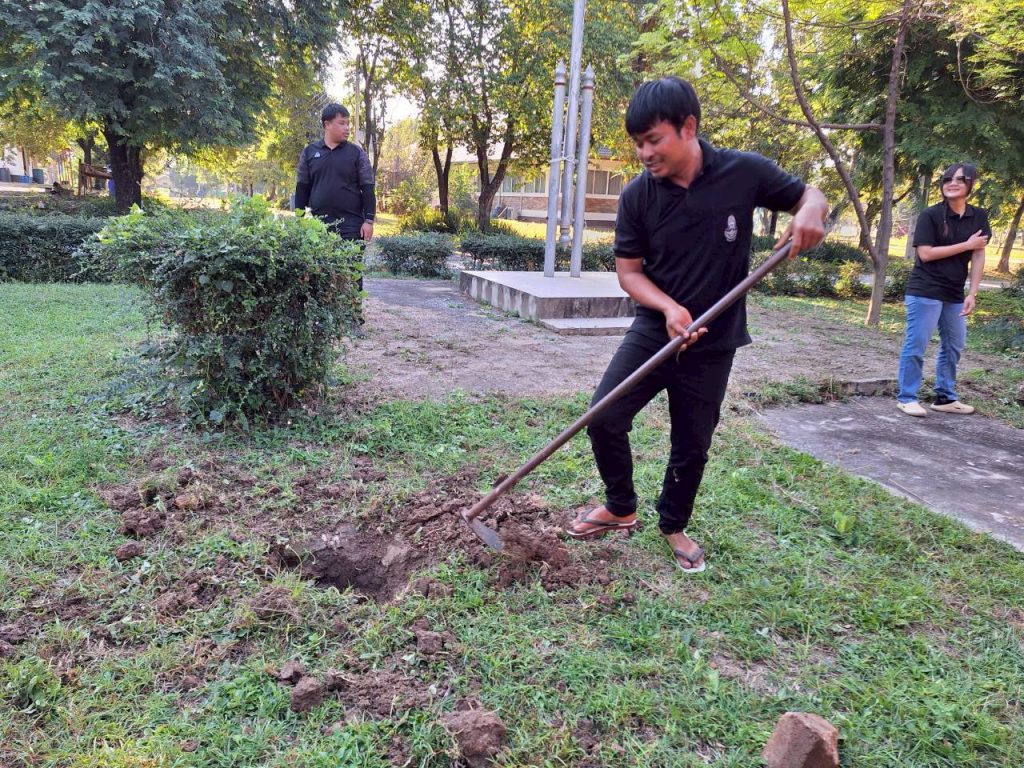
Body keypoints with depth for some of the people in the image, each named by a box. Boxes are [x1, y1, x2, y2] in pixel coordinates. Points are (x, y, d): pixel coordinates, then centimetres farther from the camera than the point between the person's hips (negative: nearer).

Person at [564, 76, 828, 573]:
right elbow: (628, 270, -4)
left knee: (692, 446, 10)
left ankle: (673, 525, 37)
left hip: (713, 344, 0)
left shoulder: (744, 173, -12)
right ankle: (620, 508, 19)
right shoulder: (637, 196, -10)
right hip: (654, 332, 1)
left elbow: (806, 196, 3)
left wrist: (810, 213, -22)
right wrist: (669, 307, -22)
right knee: (604, 418, -9)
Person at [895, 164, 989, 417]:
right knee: (916, 345, -5)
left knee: (954, 346, 13)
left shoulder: (979, 217, 5)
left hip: (954, 294, 6)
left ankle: (945, 397, 24)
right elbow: (925, 253, -16)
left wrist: (972, 293, -4)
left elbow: (978, 256, 3)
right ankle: (906, 397, 3)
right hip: (925, 291, -6)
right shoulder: (930, 215, -10)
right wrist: (966, 245, -15)